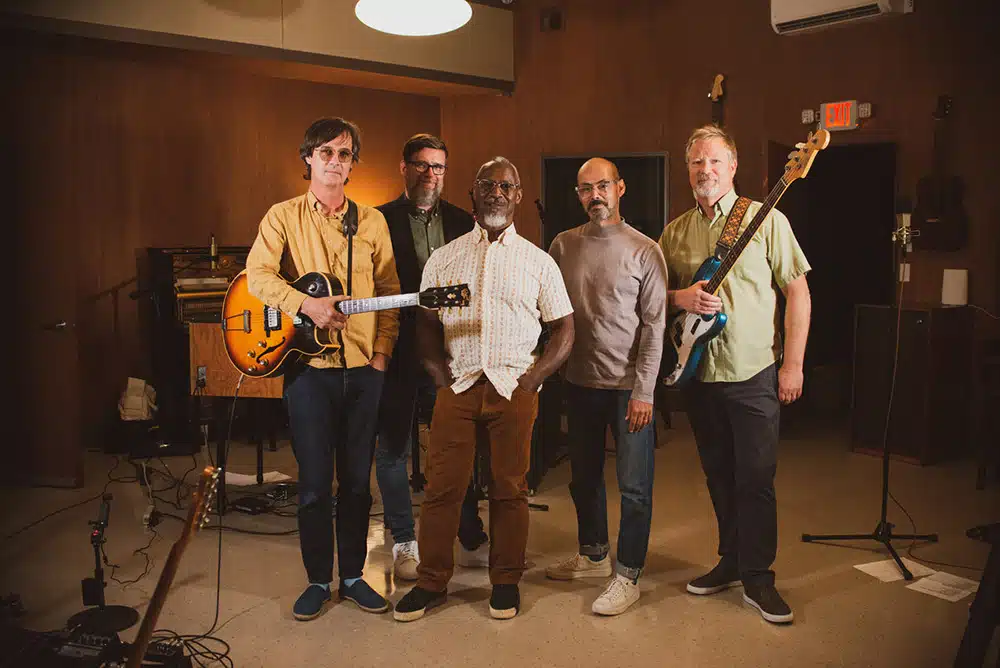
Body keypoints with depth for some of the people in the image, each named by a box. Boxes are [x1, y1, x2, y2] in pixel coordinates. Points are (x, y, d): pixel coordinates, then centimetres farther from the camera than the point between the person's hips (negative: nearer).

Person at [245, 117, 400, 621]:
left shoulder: (372, 221, 10)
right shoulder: (283, 216, 3)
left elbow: (389, 292, 10)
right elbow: (257, 274, -11)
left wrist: (382, 350, 0)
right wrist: (306, 305, -25)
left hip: (364, 368, 3)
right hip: (308, 366, -2)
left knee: (357, 480, 10)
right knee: (315, 483, 4)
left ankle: (353, 575, 25)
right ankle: (318, 580, 21)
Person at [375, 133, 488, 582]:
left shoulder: (463, 222, 9)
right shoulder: (379, 221, -2)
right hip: (398, 352, -3)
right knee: (393, 449, 7)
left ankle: (471, 540, 24)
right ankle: (404, 543, 24)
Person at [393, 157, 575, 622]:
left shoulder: (538, 261, 8)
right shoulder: (443, 259, 11)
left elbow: (563, 327, 8)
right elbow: (426, 324, 11)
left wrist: (533, 377, -4)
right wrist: (440, 373, -2)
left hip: (515, 389, -1)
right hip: (457, 387, 1)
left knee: (510, 488, 5)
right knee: (442, 487, 2)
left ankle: (506, 580, 22)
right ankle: (431, 581, 17)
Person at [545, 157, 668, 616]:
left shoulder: (643, 250, -5)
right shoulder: (563, 246, 6)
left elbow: (654, 325, -8)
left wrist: (643, 392, -12)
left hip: (629, 387, -4)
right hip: (580, 382, 4)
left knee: (634, 486, 2)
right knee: (584, 476, 17)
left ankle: (628, 575, 16)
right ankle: (593, 554, 36)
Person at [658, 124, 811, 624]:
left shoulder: (766, 219, -4)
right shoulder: (675, 231, 9)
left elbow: (798, 290, -5)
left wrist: (793, 363, -9)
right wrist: (680, 298, -9)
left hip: (754, 372, -4)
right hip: (697, 372, 4)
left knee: (756, 477, -1)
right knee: (719, 474, 14)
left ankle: (757, 577, 13)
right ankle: (731, 560, 29)